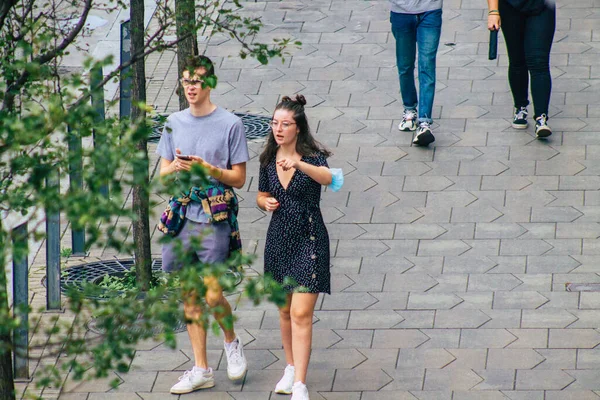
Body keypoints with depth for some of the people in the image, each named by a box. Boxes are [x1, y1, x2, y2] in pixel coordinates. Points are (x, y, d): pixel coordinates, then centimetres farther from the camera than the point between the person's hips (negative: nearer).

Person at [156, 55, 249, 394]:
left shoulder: (230, 124, -3)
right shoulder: (174, 123, 11)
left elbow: (239, 178, -2)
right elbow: (163, 175, 13)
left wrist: (208, 168, -17)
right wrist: (176, 167, -9)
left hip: (214, 222, -5)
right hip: (179, 217, 5)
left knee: (213, 296, -9)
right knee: (190, 297, 8)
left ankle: (233, 343, 21)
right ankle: (201, 370, 15)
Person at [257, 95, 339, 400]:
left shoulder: (312, 156, -13)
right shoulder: (269, 159, 3)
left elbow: (328, 178, -36)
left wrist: (298, 165, -53)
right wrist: (265, 203, -7)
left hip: (309, 240, -5)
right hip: (279, 238, 5)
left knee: (301, 313, -11)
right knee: (284, 310, 16)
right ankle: (291, 368, 35)